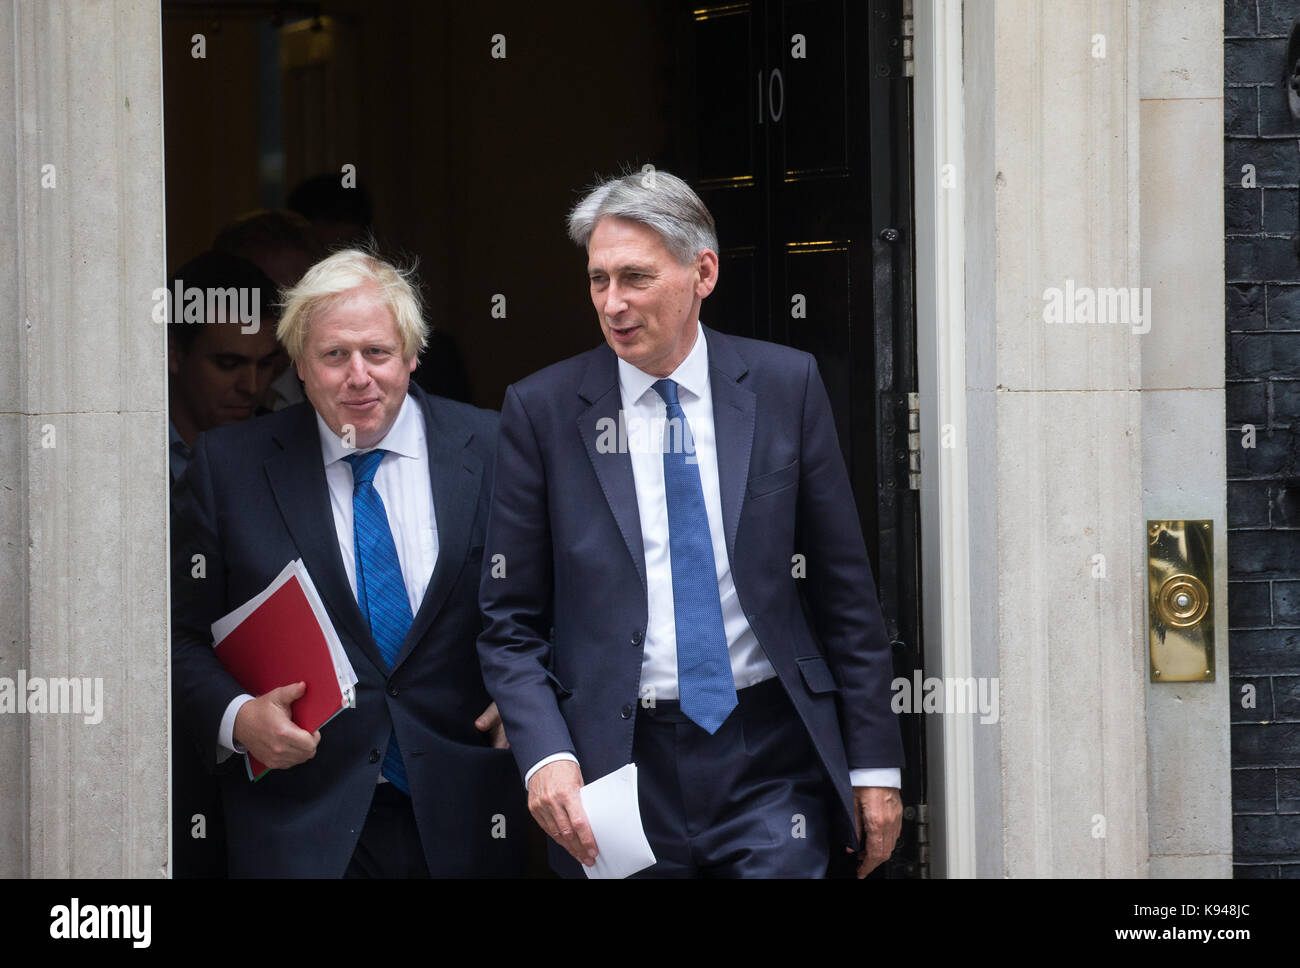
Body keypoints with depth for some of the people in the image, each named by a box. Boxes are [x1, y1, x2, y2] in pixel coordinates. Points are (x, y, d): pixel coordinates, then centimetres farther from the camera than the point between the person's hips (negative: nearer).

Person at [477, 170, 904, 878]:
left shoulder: (785, 386, 3)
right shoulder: (541, 411, 0)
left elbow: (844, 586, 6)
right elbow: (509, 621, 2)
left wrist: (874, 763, 4)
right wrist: (545, 756, -14)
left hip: (770, 764, 0)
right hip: (618, 764, 0)